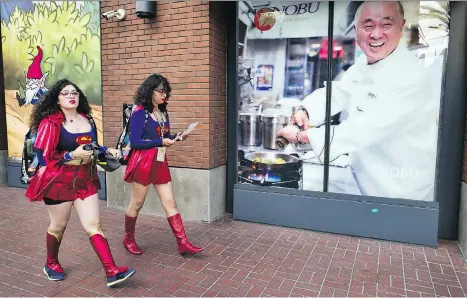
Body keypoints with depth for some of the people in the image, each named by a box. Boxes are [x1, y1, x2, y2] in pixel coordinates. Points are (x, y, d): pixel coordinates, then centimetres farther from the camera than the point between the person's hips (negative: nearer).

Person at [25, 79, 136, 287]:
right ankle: (51, 264, 42)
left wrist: (107, 150, 0)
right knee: (58, 226, 15)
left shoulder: (86, 119, 5)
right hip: (59, 181, -4)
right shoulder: (50, 122, -12)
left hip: (85, 180, 4)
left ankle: (112, 272, -1)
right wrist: (73, 155, -25)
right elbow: (43, 157, -15)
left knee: (94, 225, 1)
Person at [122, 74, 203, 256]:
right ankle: (128, 239, 30)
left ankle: (183, 243, 6)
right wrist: (161, 142, -19)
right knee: (137, 204, 8)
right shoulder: (139, 112, -11)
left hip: (160, 162, 7)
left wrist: (176, 137, -4)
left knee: (170, 204, 4)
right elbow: (135, 142, -15)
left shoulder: (163, 113, 11)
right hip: (143, 163, -7)